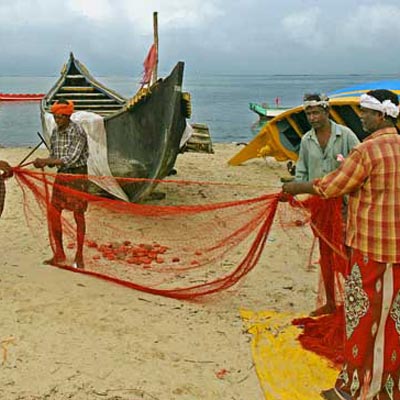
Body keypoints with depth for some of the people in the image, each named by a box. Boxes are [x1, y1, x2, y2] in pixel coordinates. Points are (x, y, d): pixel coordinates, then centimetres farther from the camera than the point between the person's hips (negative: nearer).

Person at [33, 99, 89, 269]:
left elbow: (71, 158, -22)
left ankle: (79, 256, 10)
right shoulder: (55, 132, 8)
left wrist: (46, 161, -25)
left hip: (77, 174, -7)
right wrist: (43, 163, -9)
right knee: (54, 213, 4)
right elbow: (53, 156, 13)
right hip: (61, 174, 7)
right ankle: (59, 254, 16)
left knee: (78, 215, 0)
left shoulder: (78, 132, -15)